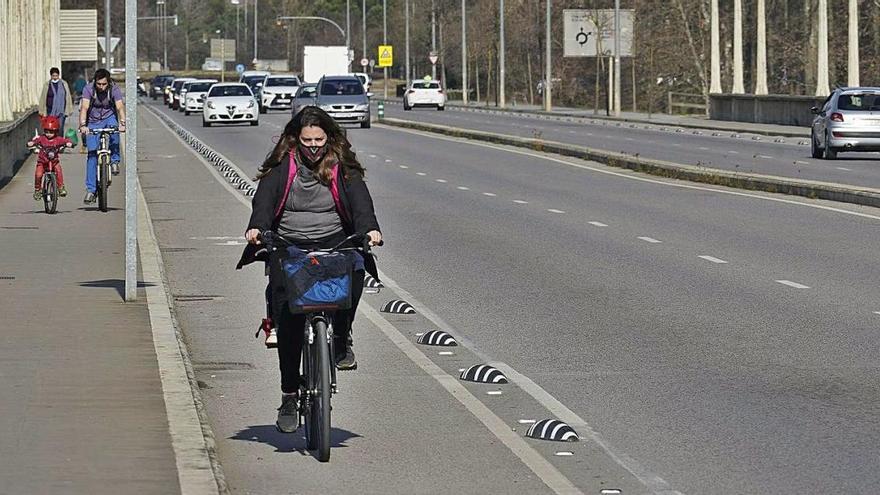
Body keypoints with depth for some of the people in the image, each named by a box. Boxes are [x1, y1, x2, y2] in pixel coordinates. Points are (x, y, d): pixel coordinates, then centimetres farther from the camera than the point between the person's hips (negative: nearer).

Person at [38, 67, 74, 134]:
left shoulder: (64, 84, 8)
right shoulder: (47, 85, 5)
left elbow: (68, 97, 12)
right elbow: (43, 99, 9)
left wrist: (69, 109, 10)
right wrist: (42, 111, 8)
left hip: (61, 111, 0)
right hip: (51, 111, 0)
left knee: (60, 129, -5)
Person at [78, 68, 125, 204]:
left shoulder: (114, 89, -17)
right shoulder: (88, 89, -19)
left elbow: (120, 107, -27)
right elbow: (84, 108, -29)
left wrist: (122, 123, -45)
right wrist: (83, 125, -45)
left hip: (109, 118, 0)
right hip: (93, 122, 0)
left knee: (113, 128, -36)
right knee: (92, 154, -7)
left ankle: (114, 161, -16)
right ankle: (91, 189, -3)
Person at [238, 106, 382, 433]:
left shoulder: (342, 167, 7)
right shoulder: (281, 167, 6)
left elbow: (359, 199, -6)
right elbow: (265, 197, -8)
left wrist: (369, 228, -26)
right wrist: (257, 227, -28)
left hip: (334, 245, 1)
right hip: (289, 247, 0)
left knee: (353, 270, -33)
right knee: (288, 321, -13)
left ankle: (342, 339, -8)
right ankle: (289, 396, -3)